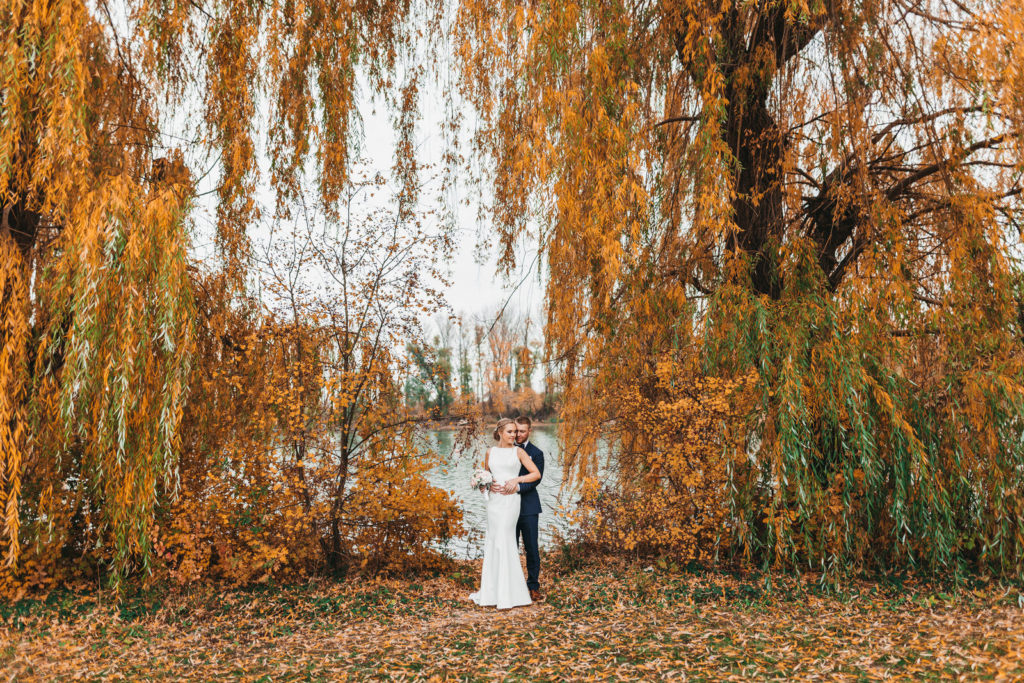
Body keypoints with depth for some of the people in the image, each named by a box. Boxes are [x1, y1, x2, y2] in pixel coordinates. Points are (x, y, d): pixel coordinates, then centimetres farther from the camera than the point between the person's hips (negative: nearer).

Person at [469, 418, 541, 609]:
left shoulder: (518, 451, 1)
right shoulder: (490, 452, 10)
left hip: (510, 500, -4)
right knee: (493, 542, 8)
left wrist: (517, 479, -13)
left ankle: (506, 595, 1)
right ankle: (493, 592, 19)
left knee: (503, 541, -8)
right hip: (493, 500, 4)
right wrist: (488, 485, -1)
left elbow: (536, 474, -2)